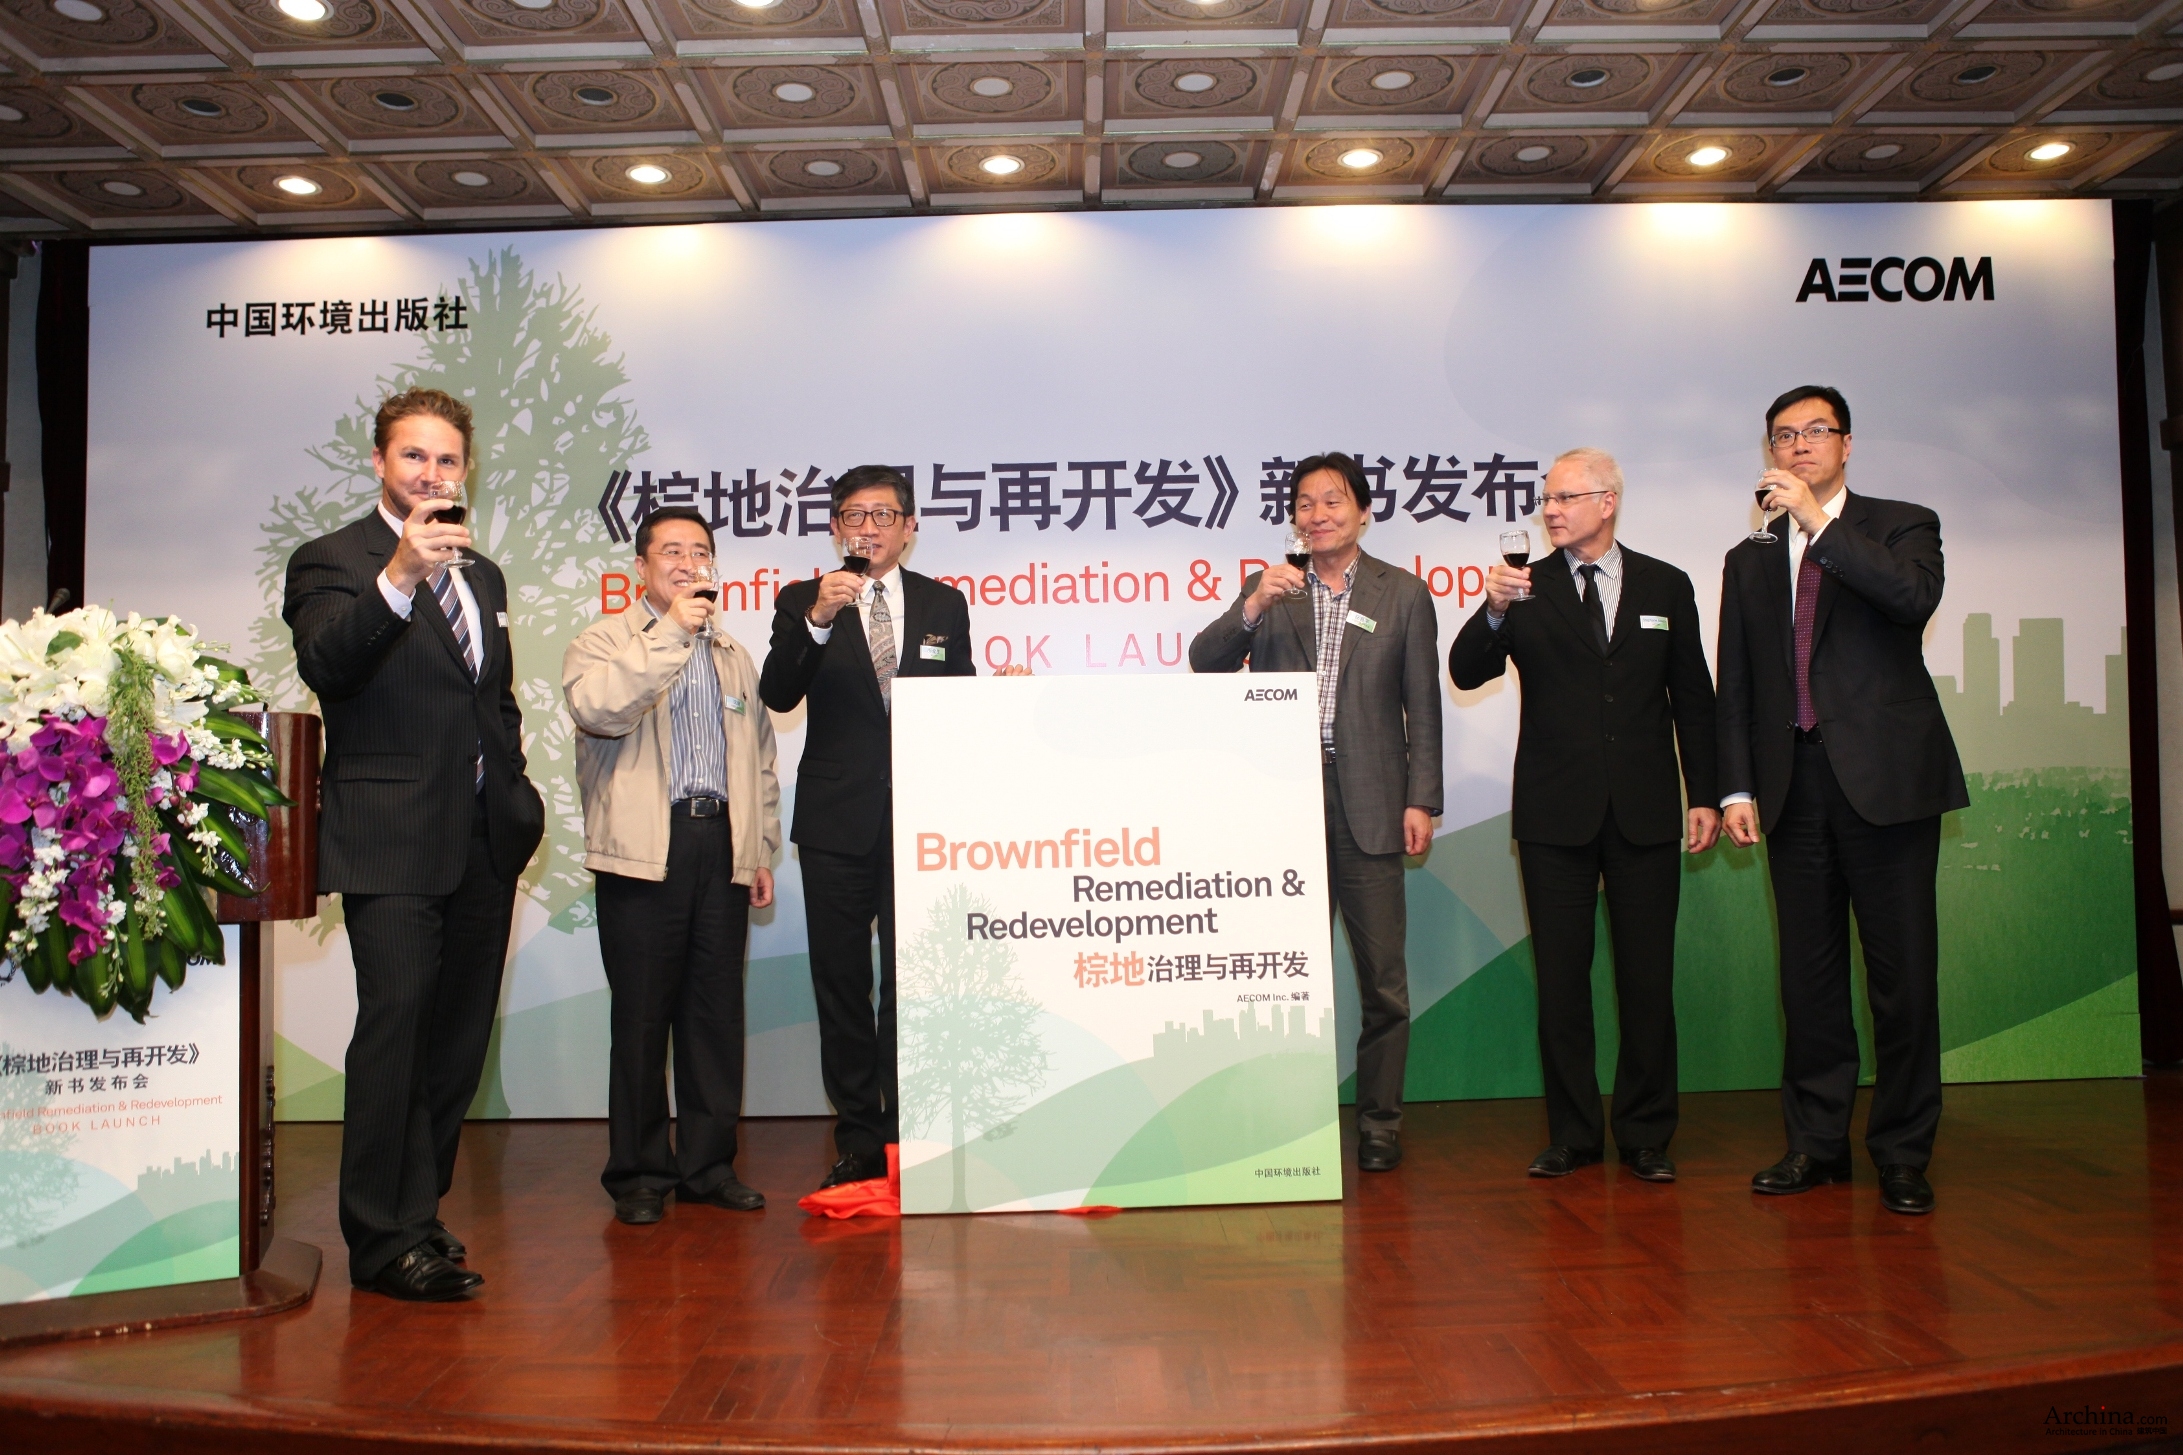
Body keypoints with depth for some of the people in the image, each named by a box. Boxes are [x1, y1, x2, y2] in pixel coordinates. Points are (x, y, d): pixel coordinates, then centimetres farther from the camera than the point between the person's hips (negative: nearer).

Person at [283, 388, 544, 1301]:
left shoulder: (481, 575, 20)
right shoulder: (332, 561, -2)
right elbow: (322, 665, -21)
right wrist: (399, 577, -33)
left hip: (485, 841, 7)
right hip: (390, 841, -7)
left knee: (460, 1036, 10)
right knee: (394, 1021, -12)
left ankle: (417, 1209, 22)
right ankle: (384, 1238, -5)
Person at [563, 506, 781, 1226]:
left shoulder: (734, 655, 21)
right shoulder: (604, 641, 4)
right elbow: (595, 708, -18)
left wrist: (763, 850, 15)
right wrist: (671, 634, -15)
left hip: (722, 846, 4)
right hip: (645, 850, -4)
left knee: (717, 1010, 5)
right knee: (641, 1013, 0)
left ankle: (709, 1164, 16)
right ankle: (639, 1174, 11)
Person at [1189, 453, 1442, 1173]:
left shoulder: (1404, 594, 7)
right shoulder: (1270, 589, 10)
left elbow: (1422, 705, 5)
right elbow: (1204, 663, -1)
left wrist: (1421, 800, -2)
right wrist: (1251, 608, -17)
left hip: (1367, 803, -1)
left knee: (1382, 973, 3)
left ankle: (1379, 1122, 15)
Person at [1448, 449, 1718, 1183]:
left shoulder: (1665, 587, 7)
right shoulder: (1527, 587, 4)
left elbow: (1692, 698, 10)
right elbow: (1465, 673, -6)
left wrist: (1703, 793, 5)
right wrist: (1494, 611, -23)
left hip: (1645, 812, 0)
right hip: (1555, 813, 0)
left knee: (1647, 978, 4)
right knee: (1560, 979, 4)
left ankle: (1646, 1136, 15)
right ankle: (1572, 1134, 15)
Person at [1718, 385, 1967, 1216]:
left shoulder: (1901, 526, 6)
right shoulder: (1751, 561, 17)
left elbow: (1915, 597, -17)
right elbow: (1735, 687, 14)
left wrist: (1818, 518, -15)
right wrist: (1736, 787, 4)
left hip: (1887, 778, -3)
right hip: (1794, 786, 4)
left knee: (1902, 970, -1)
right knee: (1808, 972, 7)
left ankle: (1903, 1154, 9)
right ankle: (1817, 1142, 16)